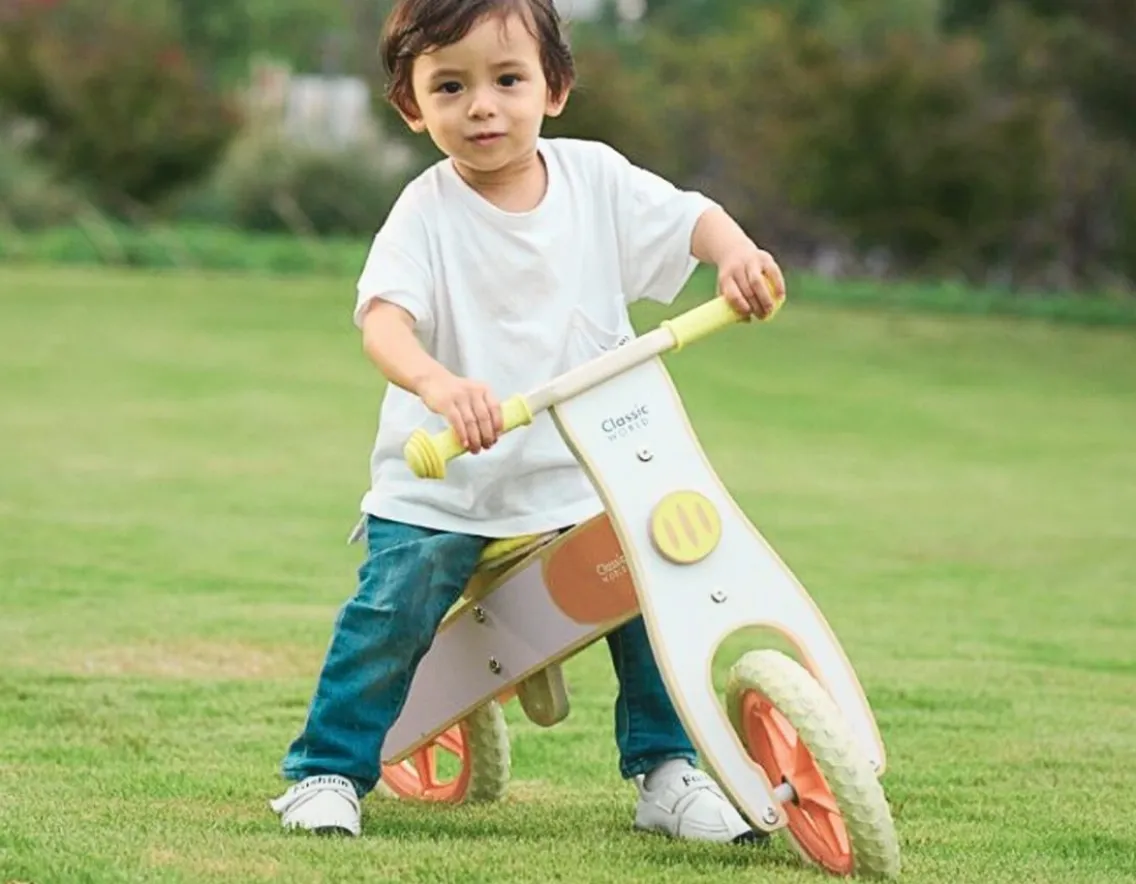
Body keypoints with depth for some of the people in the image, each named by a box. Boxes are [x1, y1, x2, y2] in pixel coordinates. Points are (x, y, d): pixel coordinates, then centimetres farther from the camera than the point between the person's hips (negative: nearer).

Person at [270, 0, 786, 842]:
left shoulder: (594, 179, -2)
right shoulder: (426, 213, -15)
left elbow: (690, 218, 5)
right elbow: (384, 321, -29)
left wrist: (737, 253, -19)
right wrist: (436, 383, -51)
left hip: (581, 477, 3)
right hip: (441, 487, -3)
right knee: (391, 613, -17)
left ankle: (665, 772, 12)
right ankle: (326, 773, 3)